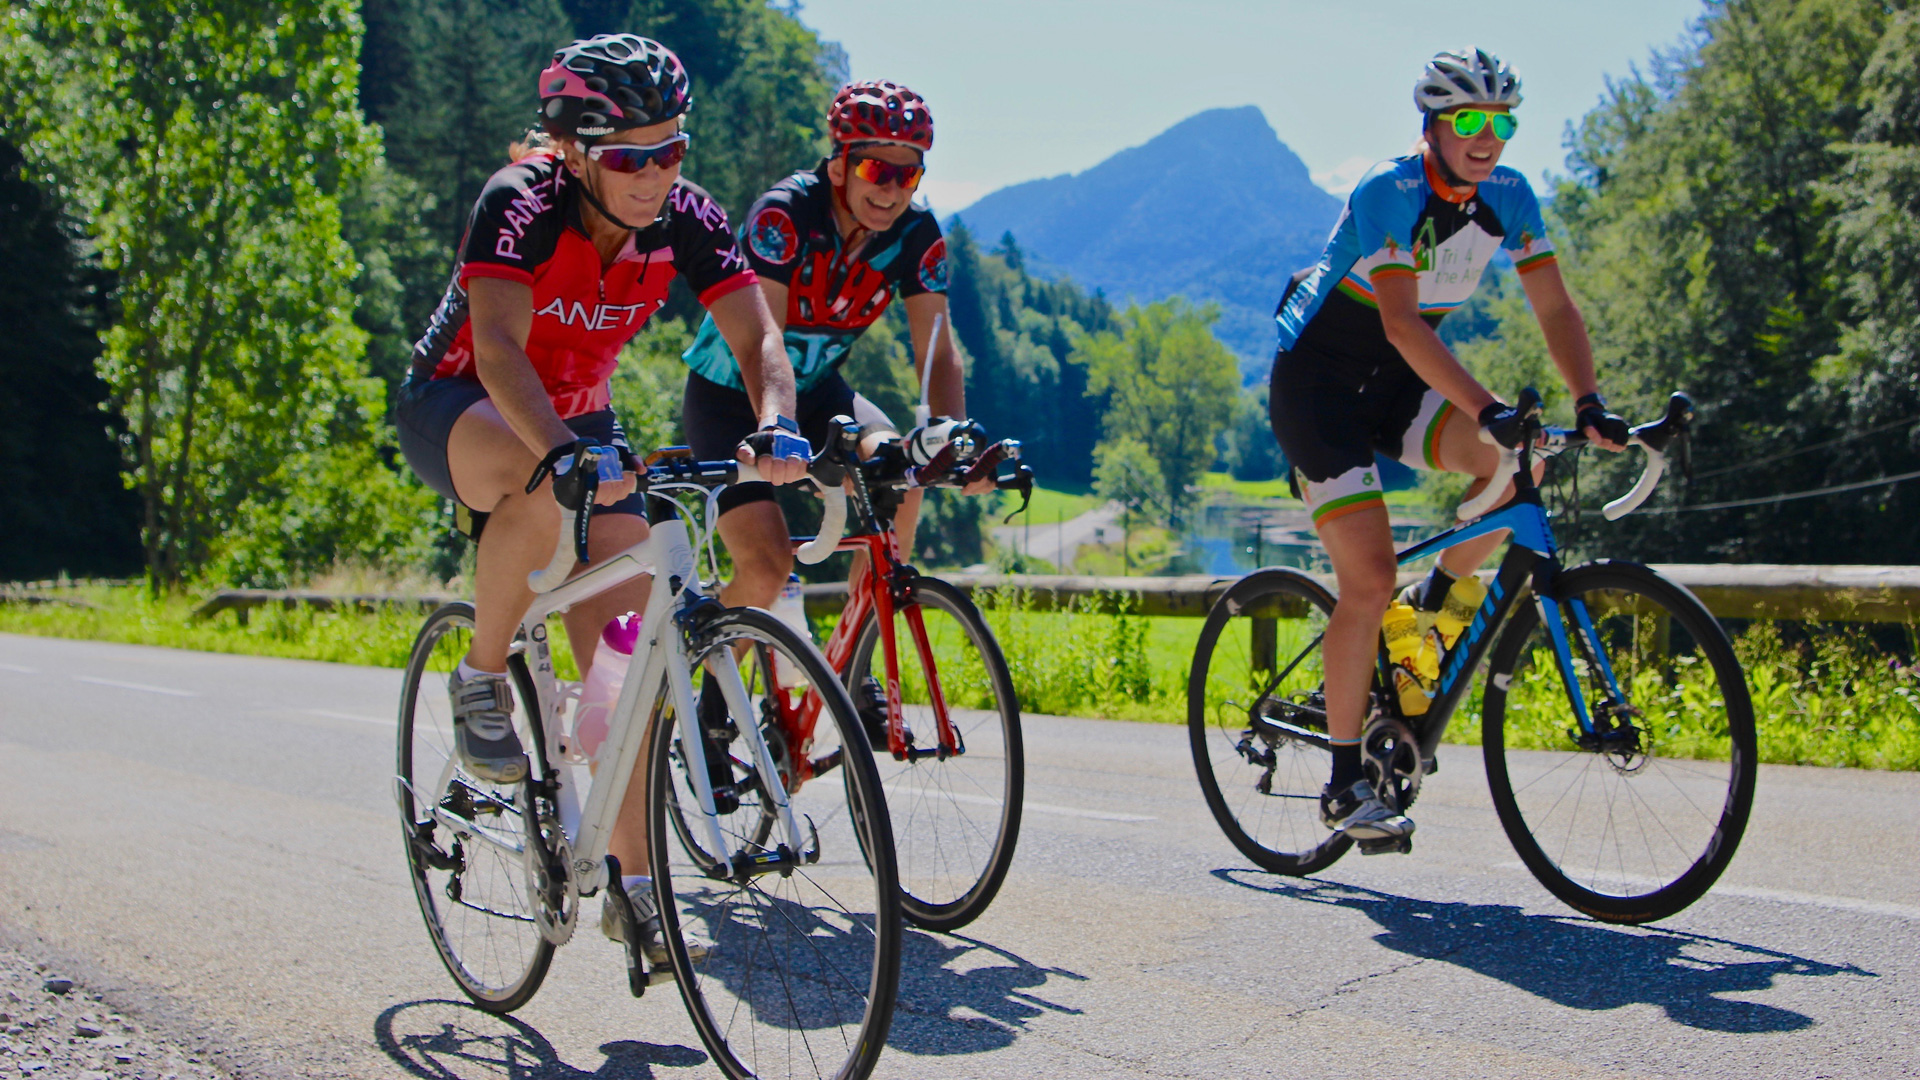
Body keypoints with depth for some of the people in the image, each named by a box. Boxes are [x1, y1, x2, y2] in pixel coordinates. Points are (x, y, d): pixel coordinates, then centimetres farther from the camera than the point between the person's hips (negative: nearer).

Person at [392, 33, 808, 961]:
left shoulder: (686, 219, -17)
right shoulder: (519, 203, -29)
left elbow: (756, 336, -24)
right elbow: (499, 345, -42)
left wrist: (774, 426, -46)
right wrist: (563, 455, -59)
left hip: (581, 421, 4)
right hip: (455, 405, -4)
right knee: (545, 487, -41)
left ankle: (634, 885, -2)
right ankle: (482, 676, -15)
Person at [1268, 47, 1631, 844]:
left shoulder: (1509, 197, -4)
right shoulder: (1388, 193, -24)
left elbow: (1554, 307, -5)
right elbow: (1402, 323, -34)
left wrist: (1589, 403, -21)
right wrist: (1487, 408, -44)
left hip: (1396, 383, 6)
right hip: (1318, 381, -6)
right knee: (1369, 580, -14)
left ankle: (1430, 603, 5)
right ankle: (1344, 785, -3)